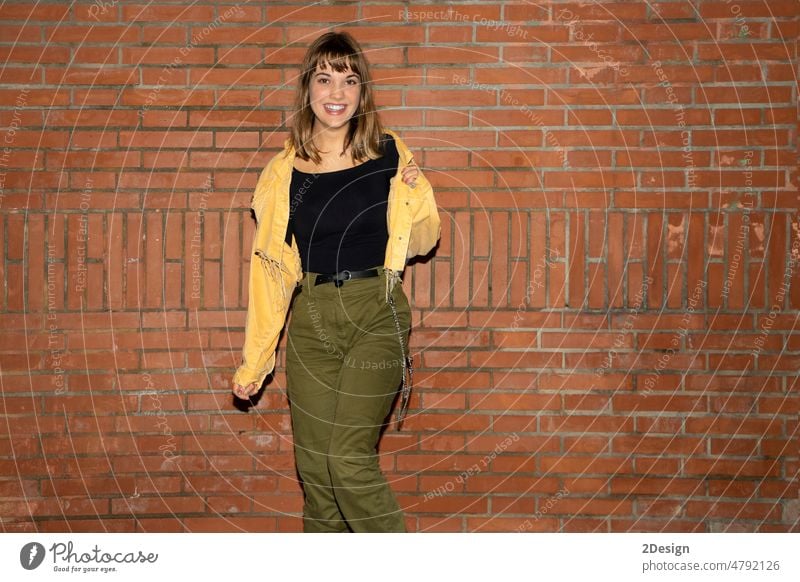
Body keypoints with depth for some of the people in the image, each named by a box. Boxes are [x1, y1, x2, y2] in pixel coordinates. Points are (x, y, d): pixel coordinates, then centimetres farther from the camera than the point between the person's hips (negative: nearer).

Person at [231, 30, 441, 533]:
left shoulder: (390, 156, 1)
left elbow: (423, 241, 11)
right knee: (314, 467, 5)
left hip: (376, 317, -3)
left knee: (347, 460, -12)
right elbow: (271, 268, 9)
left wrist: (414, 193, -10)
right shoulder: (285, 171, 5)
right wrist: (254, 361, 9)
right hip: (311, 321, 3)